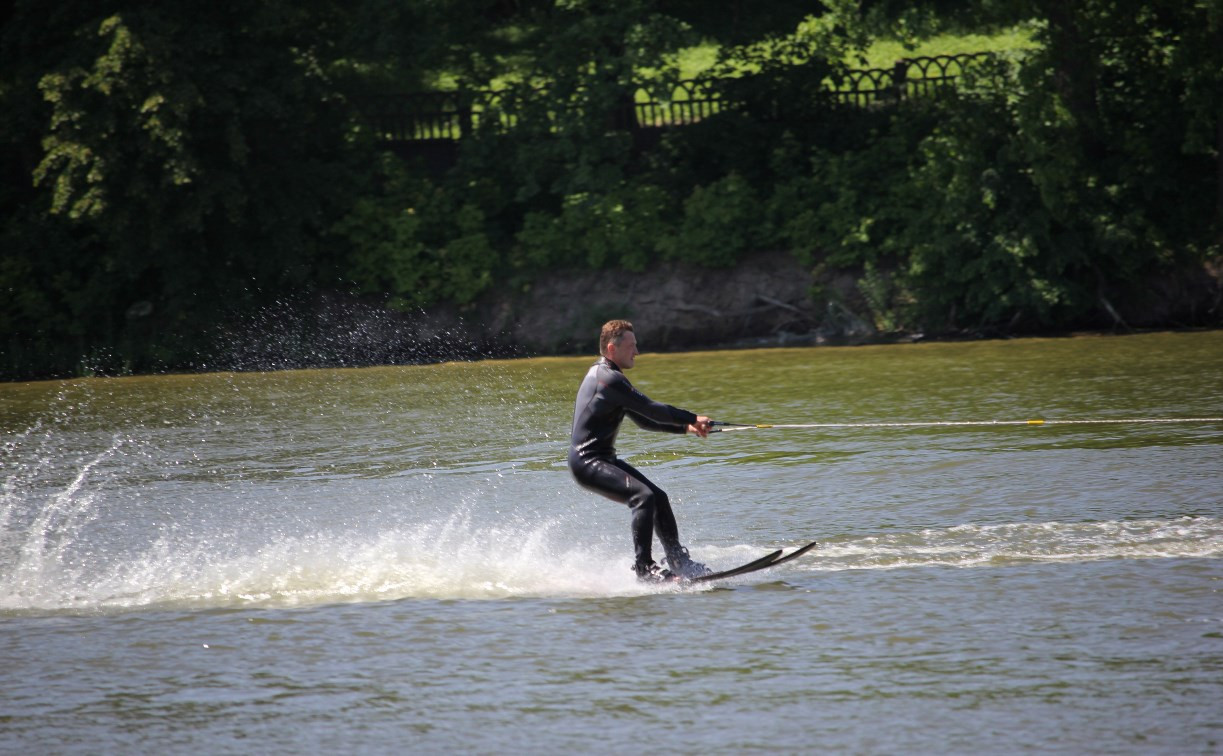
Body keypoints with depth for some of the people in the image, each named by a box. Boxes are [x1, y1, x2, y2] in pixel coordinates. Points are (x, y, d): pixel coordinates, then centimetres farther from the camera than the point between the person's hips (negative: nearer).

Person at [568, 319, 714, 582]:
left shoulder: (604, 375, 18)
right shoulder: (608, 379, -16)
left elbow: (643, 419, 22)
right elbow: (651, 410, -19)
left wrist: (686, 427, 12)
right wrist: (693, 419, -10)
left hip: (604, 460, 11)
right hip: (587, 462, -11)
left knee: (658, 498, 7)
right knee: (643, 496, -25)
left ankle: (679, 562, 12)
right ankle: (644, 567, -30)